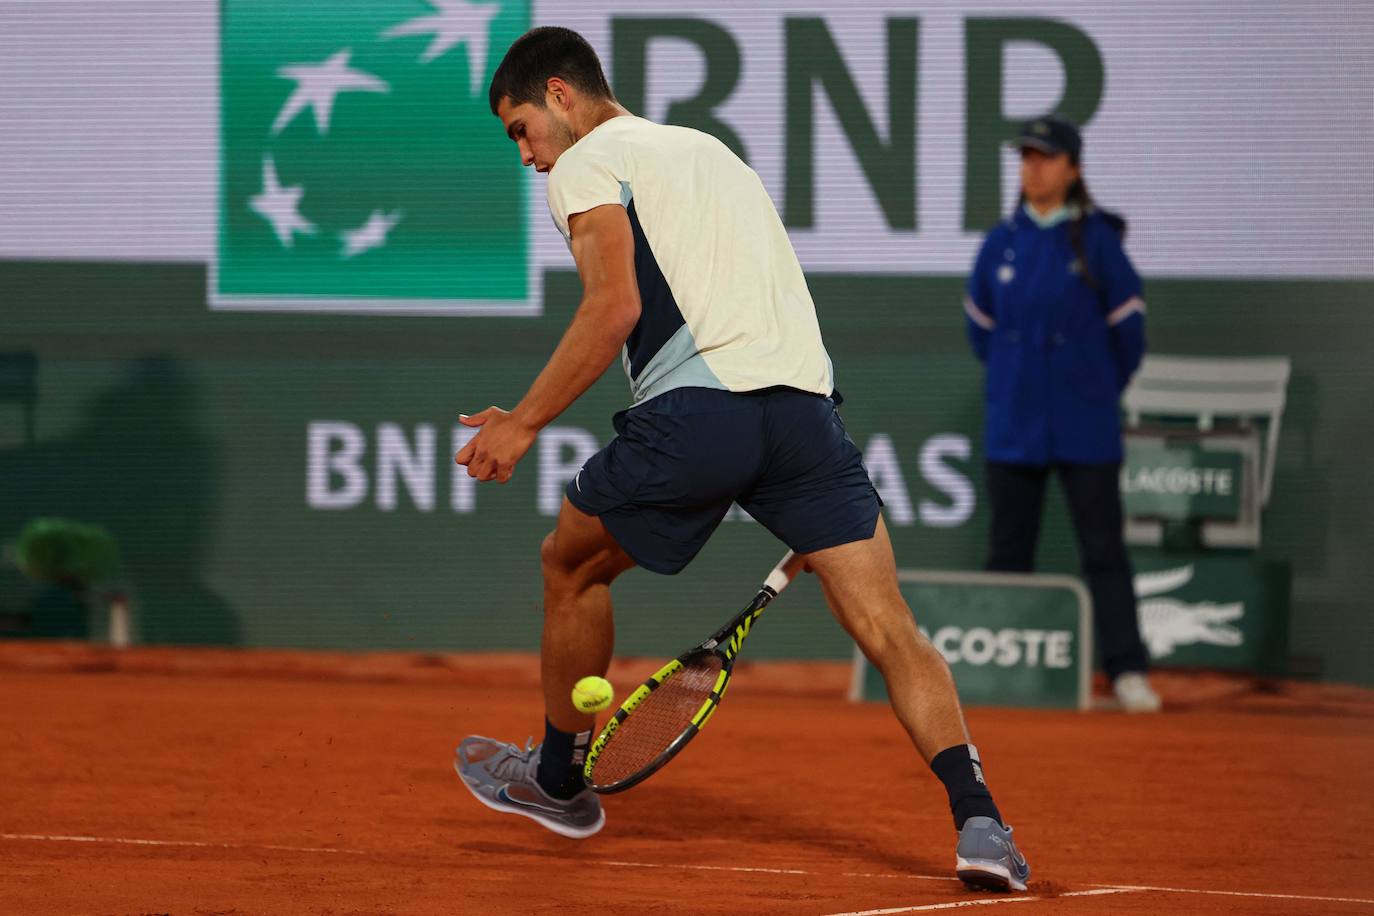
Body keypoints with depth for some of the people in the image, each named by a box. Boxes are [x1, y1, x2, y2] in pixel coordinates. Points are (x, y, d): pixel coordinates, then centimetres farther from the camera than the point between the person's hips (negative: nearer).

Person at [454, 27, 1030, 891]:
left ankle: (560, 779, 36)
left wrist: (524, 423, -2)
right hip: (805, 403, 5)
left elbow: (616, 308, -8)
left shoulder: (586, 164, 8)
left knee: (572, 565, 22)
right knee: (890, 629, -2)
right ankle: (979, 821, -19)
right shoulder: (707, 148, 32)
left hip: (695, 411, -5)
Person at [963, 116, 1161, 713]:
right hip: (1014, 427, 3)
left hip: (1086, 430, -3)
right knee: (1007, 550, 7)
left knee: (1103, 547, -5)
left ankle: (1127, 672, -6)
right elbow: (980, 323, 19)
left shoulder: (1097, 241, -5)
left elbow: (1128, 327, 1)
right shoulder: (1002, 244, 5)